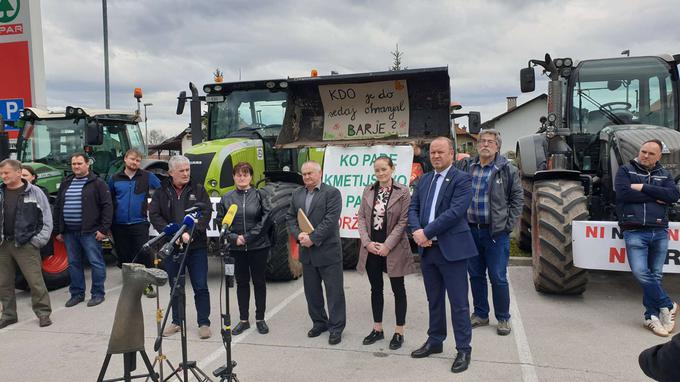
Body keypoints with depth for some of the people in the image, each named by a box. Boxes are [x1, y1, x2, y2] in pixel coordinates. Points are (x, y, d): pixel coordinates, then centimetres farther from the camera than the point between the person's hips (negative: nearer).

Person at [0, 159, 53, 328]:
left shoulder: (34, 192, -3)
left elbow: (47, 218, -2)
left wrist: (40, 240, -7)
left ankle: (43, 313, 8)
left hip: (26, 245, -5)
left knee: (35, 281, -3)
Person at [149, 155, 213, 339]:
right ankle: (176, 322, 26)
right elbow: (154, 216, -1)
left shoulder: (198, 190, 4)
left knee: (201, 287, 0)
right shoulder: (161, 193, 7)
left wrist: (191, 232, -18)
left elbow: (206, 213, -5)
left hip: (196, 246, -1)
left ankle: (204, 323, 11)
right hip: (171, 246, 2)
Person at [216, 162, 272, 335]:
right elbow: (221, 221, 6)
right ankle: (243, 320, 22)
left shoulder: (259, 195, -2)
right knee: (242, 282, 11)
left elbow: (267, 218, -8)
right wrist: (234, 237, -8)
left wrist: (249, 236, -11)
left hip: (258, 247, -2)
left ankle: (260, 319, 20)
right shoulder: (227, 198, 4)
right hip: (236, 248, 2)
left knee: (259, 282, 8)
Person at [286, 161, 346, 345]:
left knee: (334, 291, 1)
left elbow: (331, 220, -16)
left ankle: (336, 327, 12)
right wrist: (298, 235, -8)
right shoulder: (297, 194, 12)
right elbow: (290, 217, 10)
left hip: (328, 251, -6)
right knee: (311, 291, 14)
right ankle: (319, 322, 29)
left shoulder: (332, 192, -7)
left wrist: (312, 238, -18)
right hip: (307, 252, 6)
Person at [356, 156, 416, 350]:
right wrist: (367, 242, -8)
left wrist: (387, 245, -15)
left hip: (393, 248, -4)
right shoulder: (368, 191, 6)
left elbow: (403, 221, -10)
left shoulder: (403, 191, -6)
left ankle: (399, 332, 18)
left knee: (398, 289, 7)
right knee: (376, 289, 13)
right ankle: (377, 329, 26)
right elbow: (362, 217, 5)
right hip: (371, 247, 4)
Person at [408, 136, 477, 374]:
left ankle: (463, 349, 14)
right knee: (434, 300, 17)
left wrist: (426, 232, -18)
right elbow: (413, 208, 9)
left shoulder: (461, 179, -7)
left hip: (451, 249, -6)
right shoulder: (424, 180, 14)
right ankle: (435, 341, 30)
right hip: (427, 249, 6)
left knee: (458, 302, 2)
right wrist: (416, 231, -10)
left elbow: (455, 212, -18)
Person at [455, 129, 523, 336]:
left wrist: (509, 224, -4)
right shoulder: (465, 166, 4)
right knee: (476, 275, 13)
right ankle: (480, 314, 28)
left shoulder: (507, 170, -2)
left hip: (496, 232, -3)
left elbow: (517, 198, 2)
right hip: (471, 229, 3)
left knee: (498, 278, 2)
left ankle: (503, 318, 18)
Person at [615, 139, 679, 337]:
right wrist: (655, 197, -7)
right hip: (635, 231, -3)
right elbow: (623, 193, -12)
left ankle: (652, 316, 16)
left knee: (655, 275, 6)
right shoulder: (625, 170, 6)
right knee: (641, 273, -11)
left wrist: (644, 188, -11)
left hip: (660, 231, 3)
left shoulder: (664, 174, 15)